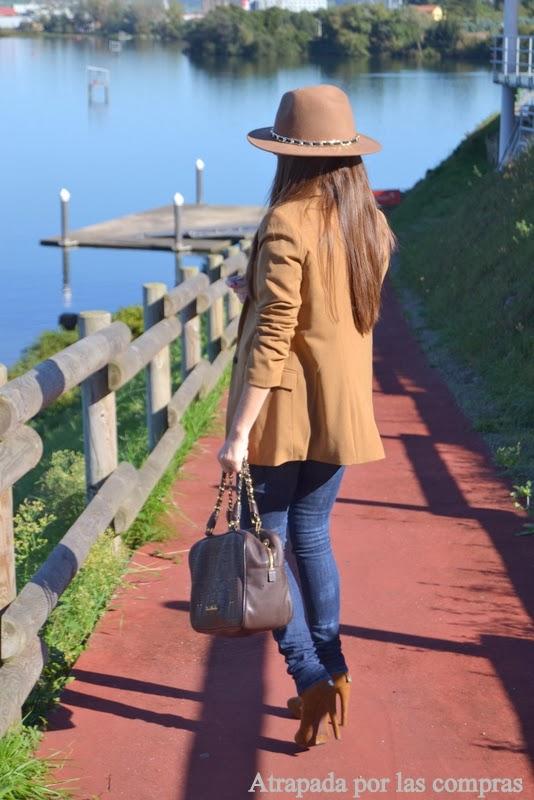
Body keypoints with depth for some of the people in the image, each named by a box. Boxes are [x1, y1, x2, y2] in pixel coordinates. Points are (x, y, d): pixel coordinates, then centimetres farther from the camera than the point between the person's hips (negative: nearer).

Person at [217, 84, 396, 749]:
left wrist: (238, 432, -19)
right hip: (341, 412, 7)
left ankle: (311, 677, -2)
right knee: (311, 537, 19)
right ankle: (332, 673, 22)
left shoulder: (287, 224, -17)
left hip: (283, 412, -7)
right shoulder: (371, 224, 5)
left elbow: (271, 339, -21)